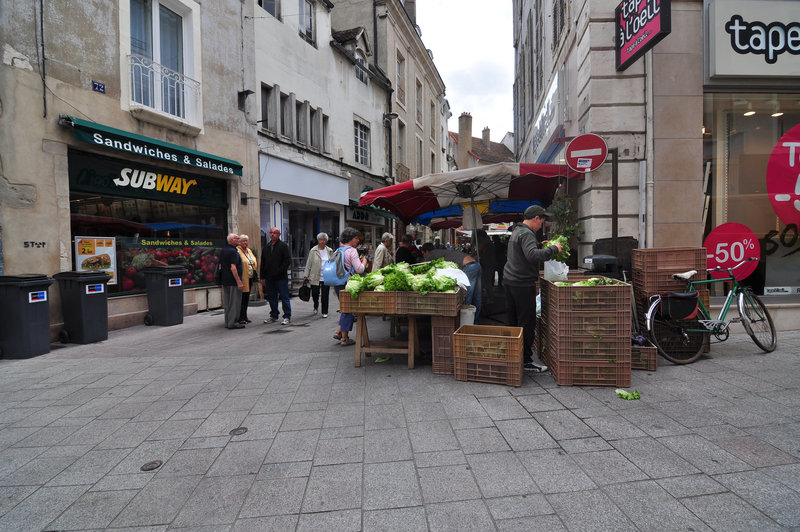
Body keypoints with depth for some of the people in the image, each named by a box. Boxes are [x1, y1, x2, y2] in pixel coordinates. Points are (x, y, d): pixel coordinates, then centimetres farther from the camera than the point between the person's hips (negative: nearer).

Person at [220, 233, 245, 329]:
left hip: (225, 281, 9)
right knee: (234, 303, -2)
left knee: (227, 303, 14)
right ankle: (233, 323, 0)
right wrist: (239, 282, -21)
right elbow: (233, 268, -22)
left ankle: (227, 323, 20)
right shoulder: (233, 251, -16)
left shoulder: (223, 250, 14)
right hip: (233, 281, -9)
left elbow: (220, 265, 20)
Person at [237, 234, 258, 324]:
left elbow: (255, 263, 24)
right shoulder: (237, 251, -9)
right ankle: (240, 318, 1)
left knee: (247, 298, 13)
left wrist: (255, 276, 17)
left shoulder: (249, 250, 17)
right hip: (242, 279, -8)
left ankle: (245, 316, 21)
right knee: (241, 298, -5)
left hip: (250, 279, 8)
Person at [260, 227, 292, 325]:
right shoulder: (266, 247, 14)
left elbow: (288, 260, -9)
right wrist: (262, 276, 11)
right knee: (271, 298, 12)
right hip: (269, 278, 6)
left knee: (284, 297, -1)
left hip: (281, 277, -6)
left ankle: (287, 317, 4)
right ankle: (274, 316, 24)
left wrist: (280, 271, -15)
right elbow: (263, 263, 17)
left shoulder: (283, 245, -3)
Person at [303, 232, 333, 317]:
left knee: (325, 296, 2)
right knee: (315, 294, 9)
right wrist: (305, 275, -2)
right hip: (315, 277, -1)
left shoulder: (330, 251, 7)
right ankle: (316, 306, 40)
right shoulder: (313, 251, 0)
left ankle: (324, 312, 15)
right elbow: (308, 264, 1)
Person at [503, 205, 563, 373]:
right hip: (523, 284, -10)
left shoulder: (517, 232, 17)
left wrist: (543, 246, 16)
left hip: (510, 281, 10)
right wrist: (553, 249, -20)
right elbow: (533, 255, -31)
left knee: (513, 320, 15)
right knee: (527, 323, -3)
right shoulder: (526, 234, -15)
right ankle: (526, 360, 3)